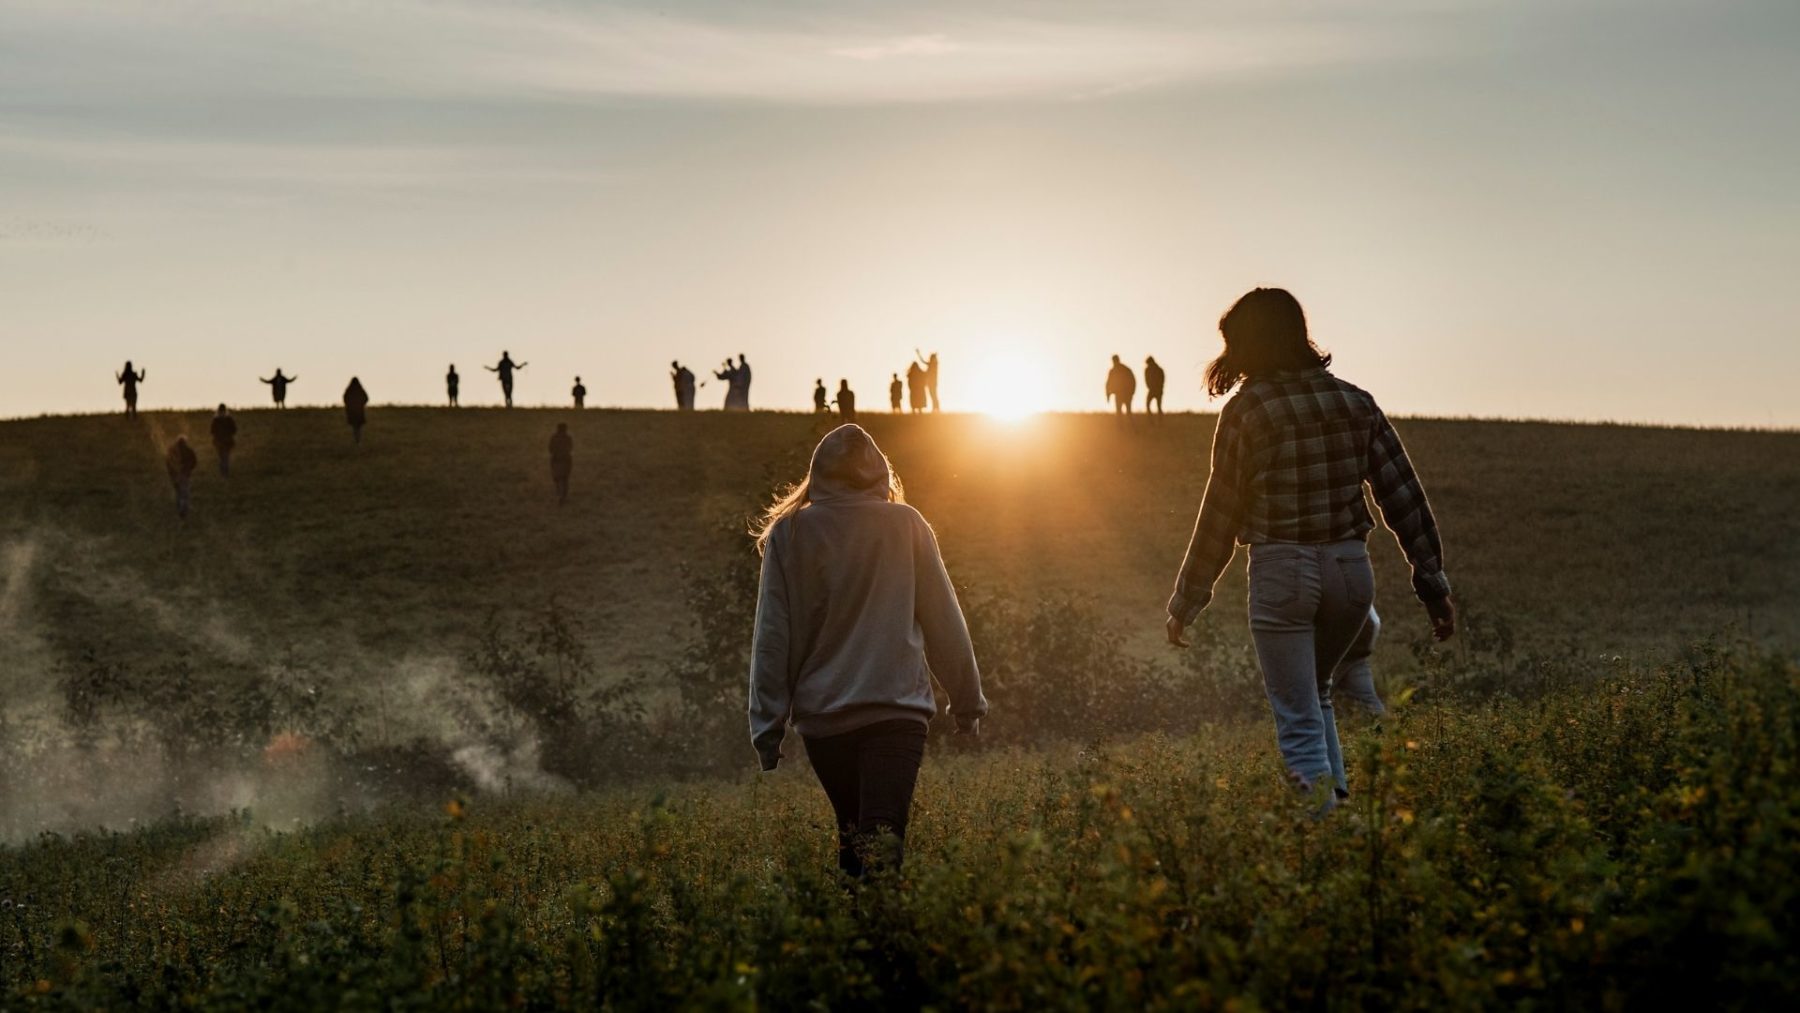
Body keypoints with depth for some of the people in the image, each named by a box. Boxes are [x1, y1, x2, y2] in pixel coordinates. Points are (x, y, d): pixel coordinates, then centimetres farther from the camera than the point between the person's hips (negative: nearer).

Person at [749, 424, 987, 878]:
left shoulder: (789, 534, 3)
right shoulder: (906, 525, 3)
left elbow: (772, 637, 2)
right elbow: (945, 621, 7)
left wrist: (767, 725, 6)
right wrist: (968, 701, 17)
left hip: (821, 714, 2)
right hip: (897, 708, -2)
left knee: (852, 829, 20)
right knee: (883, 840, -10)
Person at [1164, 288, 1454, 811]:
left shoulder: (1246, 411, -6)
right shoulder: (1355, 403, 6)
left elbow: (1221, 514, -3)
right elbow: (1405, 497, 4)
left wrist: (1185, 603, 6)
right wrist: (1433, 584, 9)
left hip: (1281, 572, -5)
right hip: (1351, 569, 5)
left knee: (1299, 721, 1)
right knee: (1312, 693, 27)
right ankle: (1336, 797, 16)